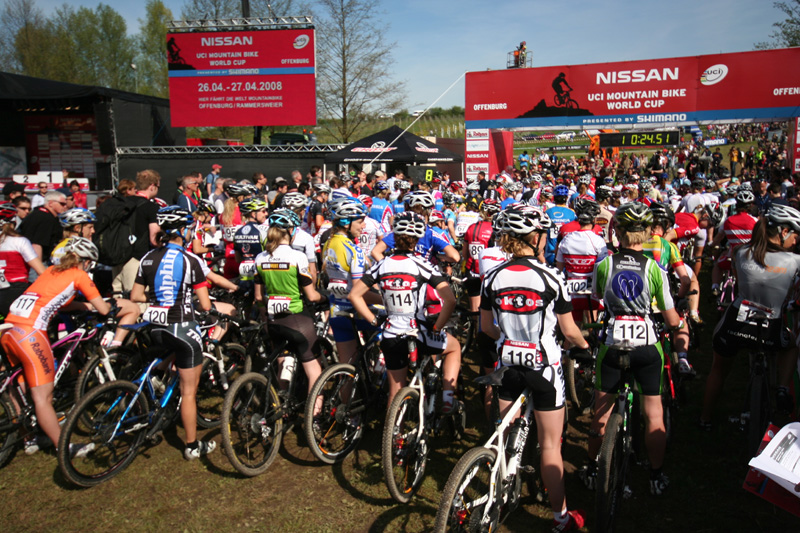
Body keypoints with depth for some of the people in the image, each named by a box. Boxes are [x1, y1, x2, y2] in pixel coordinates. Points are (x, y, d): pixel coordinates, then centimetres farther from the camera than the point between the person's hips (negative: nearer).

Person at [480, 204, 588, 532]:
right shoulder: (550, 278, -16)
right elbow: (570, 332, -8)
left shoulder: (493, 277, -6)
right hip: (544, 365, -3)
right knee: (550, 445, 9)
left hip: (509, 361, 4)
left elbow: (487, 327, 4)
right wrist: (585, 346, 14)